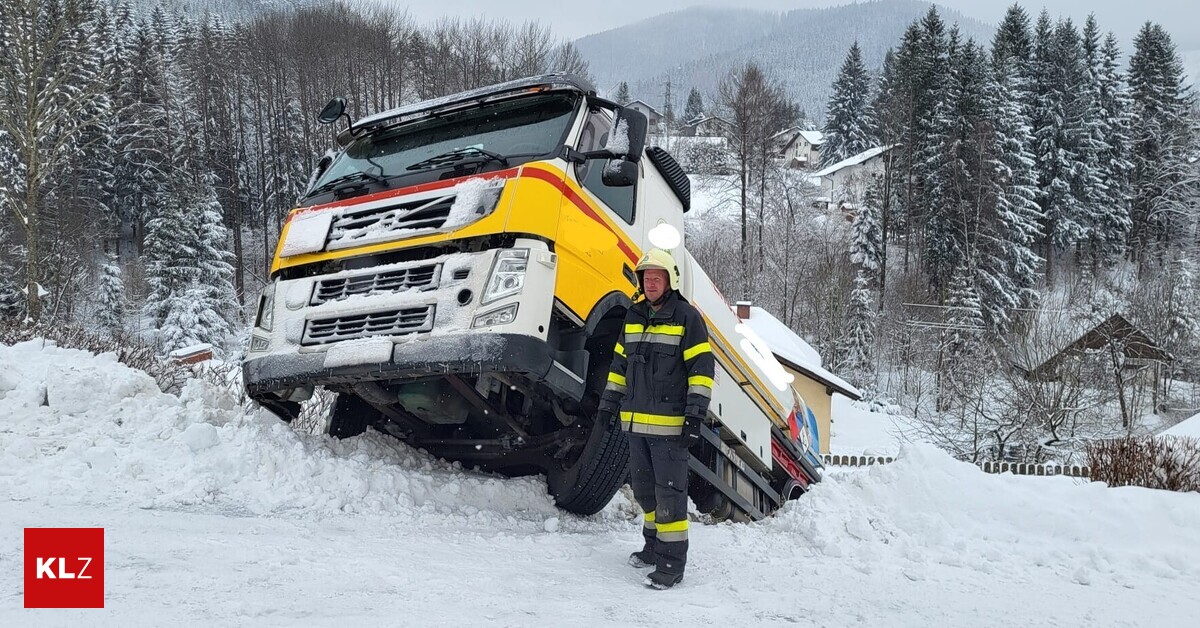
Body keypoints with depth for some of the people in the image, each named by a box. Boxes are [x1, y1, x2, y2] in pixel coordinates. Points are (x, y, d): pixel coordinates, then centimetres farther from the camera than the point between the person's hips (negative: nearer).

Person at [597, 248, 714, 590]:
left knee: (669, 493, -4)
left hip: (669, 423, -7)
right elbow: (620, 362, 21)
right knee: (643, 489, 16)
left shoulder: (687, 317, -6)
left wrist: (695, 414, -16)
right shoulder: (634, 317, 14)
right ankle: (654, 545, 31)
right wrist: (609, 402, 17)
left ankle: (672, 562, 2)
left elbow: (701, 368, -10)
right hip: (636, 421, 7)